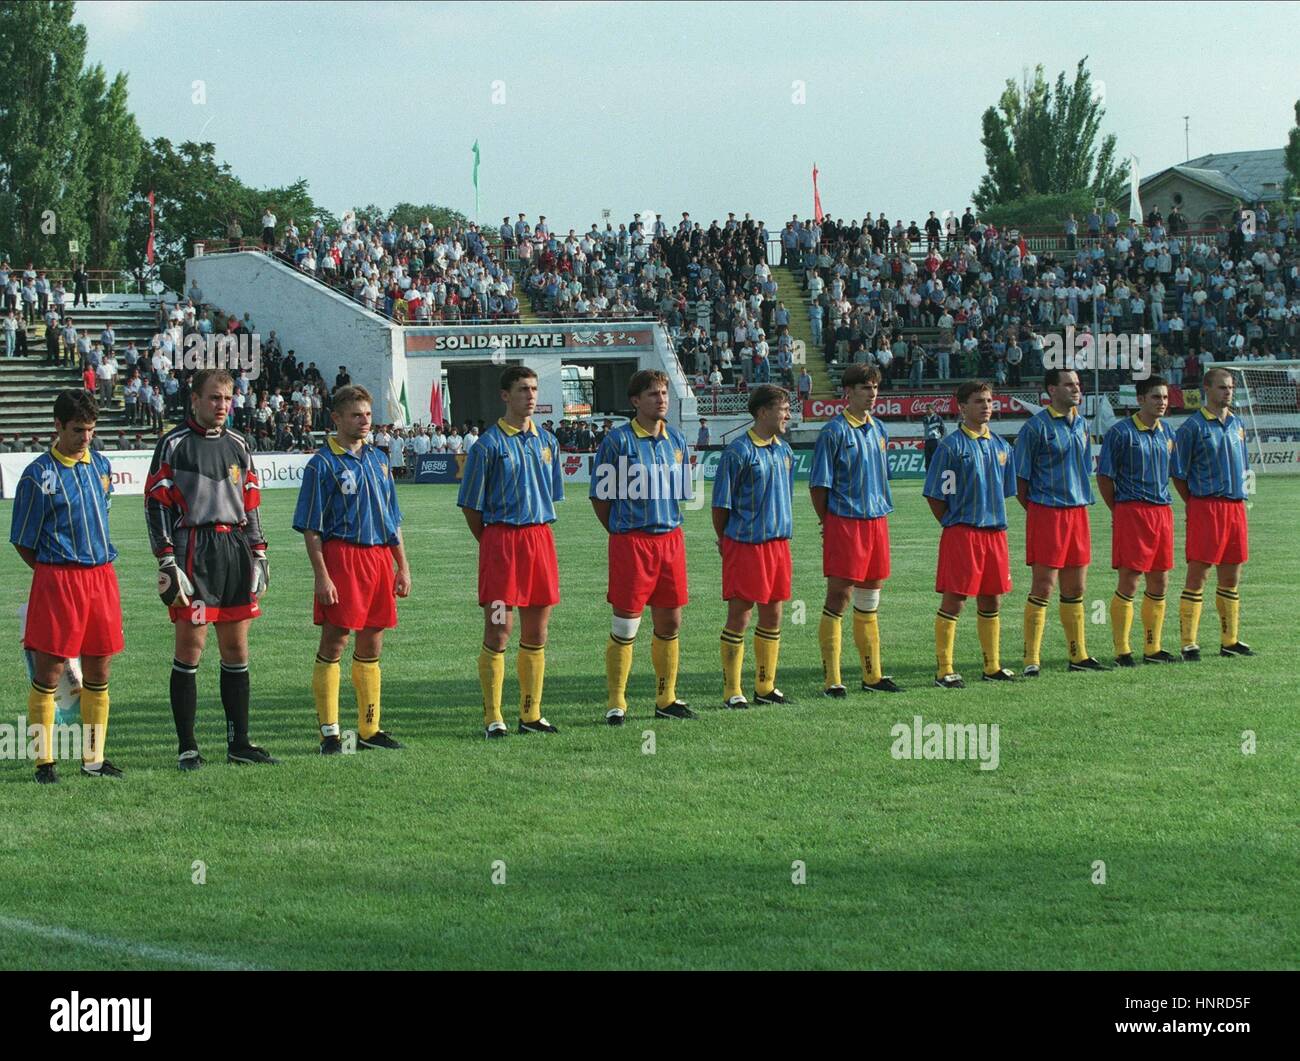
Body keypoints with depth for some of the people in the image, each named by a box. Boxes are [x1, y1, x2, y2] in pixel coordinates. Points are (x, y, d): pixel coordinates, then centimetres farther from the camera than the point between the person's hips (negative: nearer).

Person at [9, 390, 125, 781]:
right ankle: (44, 761, 4)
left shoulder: (101, 465, 10)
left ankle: (94, 759, 16)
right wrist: (56, 570, 6)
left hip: (102, 576, 5)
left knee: (98, 674, 8)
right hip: (57, 579, -5)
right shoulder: (38, 474, -7)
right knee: (48, 672, -3)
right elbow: (22, 541, -1)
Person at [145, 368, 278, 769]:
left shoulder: (238, 445, 15)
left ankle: (239, 742, 15)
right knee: (191, 647, -4)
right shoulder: (174, 444, -3)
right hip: (193, 553, -6)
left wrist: (258, 555, 14)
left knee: (236, 648, 8)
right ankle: (187, 747, 1)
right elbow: (156, 504, -6)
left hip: (236, 551, 6)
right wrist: (167, 562, -12)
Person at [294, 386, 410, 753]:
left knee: (371, 645, 10)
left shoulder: (378, 459, 15)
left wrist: (403, 567, 15)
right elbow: (310, 528, -8)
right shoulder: (322, 463, -5)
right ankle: (329, 732, 0)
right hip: (341, 556, -6)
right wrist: (322, 576, -15)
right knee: (333, 643, -4)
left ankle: (370, 729, 17)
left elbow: (394, 520, 20)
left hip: (380, 557, 6)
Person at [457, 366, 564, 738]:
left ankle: (531, 714, 16)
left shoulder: (547, 441, 12)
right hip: (501, 538, -6)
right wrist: (491, 542, 2)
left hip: (540, 537, 6)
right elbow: (470, 505, -3)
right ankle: (493, 718, 0)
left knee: (536, 633, 8)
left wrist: (536, 534, 15)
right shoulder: (489, 444, -6)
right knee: (498, 631, -5)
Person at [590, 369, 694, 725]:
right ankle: (616, 704, 5)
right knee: (625, 627, -2)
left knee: (670, 622, 9)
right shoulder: (618, 439, -7)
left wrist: (667, 522, 14)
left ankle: (666, 699, 20)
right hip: (631, 540, -5)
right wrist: (619, 529, 2)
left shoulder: (676, 439, 10)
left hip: (671, 538, 6)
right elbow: (600, 494, -3)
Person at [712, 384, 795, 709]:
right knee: (739, 616, -2)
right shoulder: (739, 451, -12)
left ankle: (765, 686, 21)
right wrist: (725, 540, 0)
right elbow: (721, 503, -7)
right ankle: (732, 691, 4)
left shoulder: (784, 450, 11)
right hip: (745, 545, -7)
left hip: (778, 542, 7)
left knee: (772, 615, 11)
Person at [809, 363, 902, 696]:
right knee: (839, 597, -5)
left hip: (877, 520, 7)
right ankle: (831, 679, -2)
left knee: (869, 601, 13)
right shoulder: (834, 431, -8)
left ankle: (873, 675, 20)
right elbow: (818, 484, -7)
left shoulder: (878, 429, 14)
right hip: (844, 522, -7)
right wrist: (827, 523, -7)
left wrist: (882, 512, 15)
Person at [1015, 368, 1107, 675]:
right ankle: (1032, 660, -3)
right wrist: (1036, 509, -5)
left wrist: (1081, 500, 15)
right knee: (1043, 587, -7)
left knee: (1075, 589, 12)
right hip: (1047, 513, -7)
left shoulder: (1081, 424, 12)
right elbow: (1020, 477, -8)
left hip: (1078, 511, 7)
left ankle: (1079, 655, 19)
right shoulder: (1036, 426, -10)